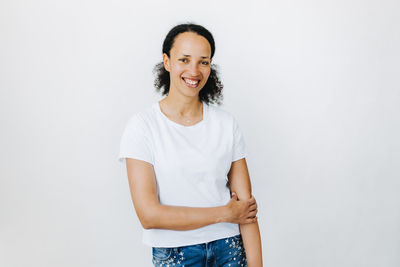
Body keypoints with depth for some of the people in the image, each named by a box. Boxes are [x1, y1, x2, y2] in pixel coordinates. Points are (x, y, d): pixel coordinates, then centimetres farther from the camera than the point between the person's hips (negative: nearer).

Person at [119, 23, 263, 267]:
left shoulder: (227, 123, -4)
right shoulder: (142, 126, -12)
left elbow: (246, 205, -6)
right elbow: (149, 215, -17)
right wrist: (226, 213, -13)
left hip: (229, 247, 2)